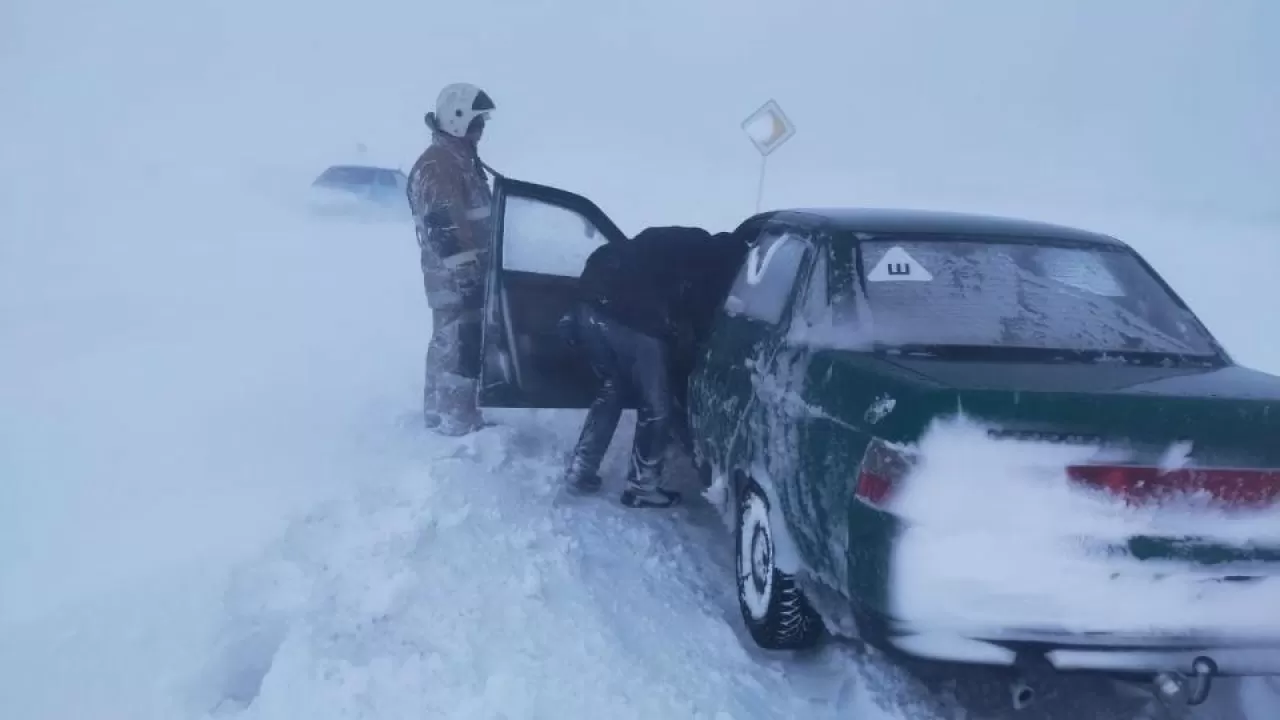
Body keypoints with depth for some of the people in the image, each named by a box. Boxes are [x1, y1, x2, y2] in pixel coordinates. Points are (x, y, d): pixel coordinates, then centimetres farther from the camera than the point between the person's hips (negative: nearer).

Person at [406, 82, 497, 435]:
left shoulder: (461, 159, 17)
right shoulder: (438, 165, -17)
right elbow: (444, 228, -24)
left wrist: (481, 266, 25)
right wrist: (465, 272, -25)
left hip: (467, 270, 11)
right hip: (456, 275, -11)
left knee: (449, 342, 17)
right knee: (462, 346, -8)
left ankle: (440, 413, 27)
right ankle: (460, 423, -2)